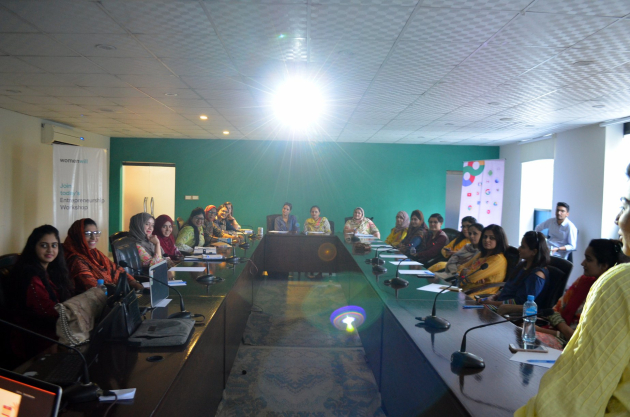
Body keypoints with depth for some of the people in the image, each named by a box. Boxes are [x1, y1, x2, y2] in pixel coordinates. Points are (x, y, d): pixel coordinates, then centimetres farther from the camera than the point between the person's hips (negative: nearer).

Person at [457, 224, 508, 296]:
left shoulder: (499, 259, -10)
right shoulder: (481, 254, 18)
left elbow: (473, 276, -16)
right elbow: (462, 267, 15)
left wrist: (464, 272, 6)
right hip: (464, 289, 8)